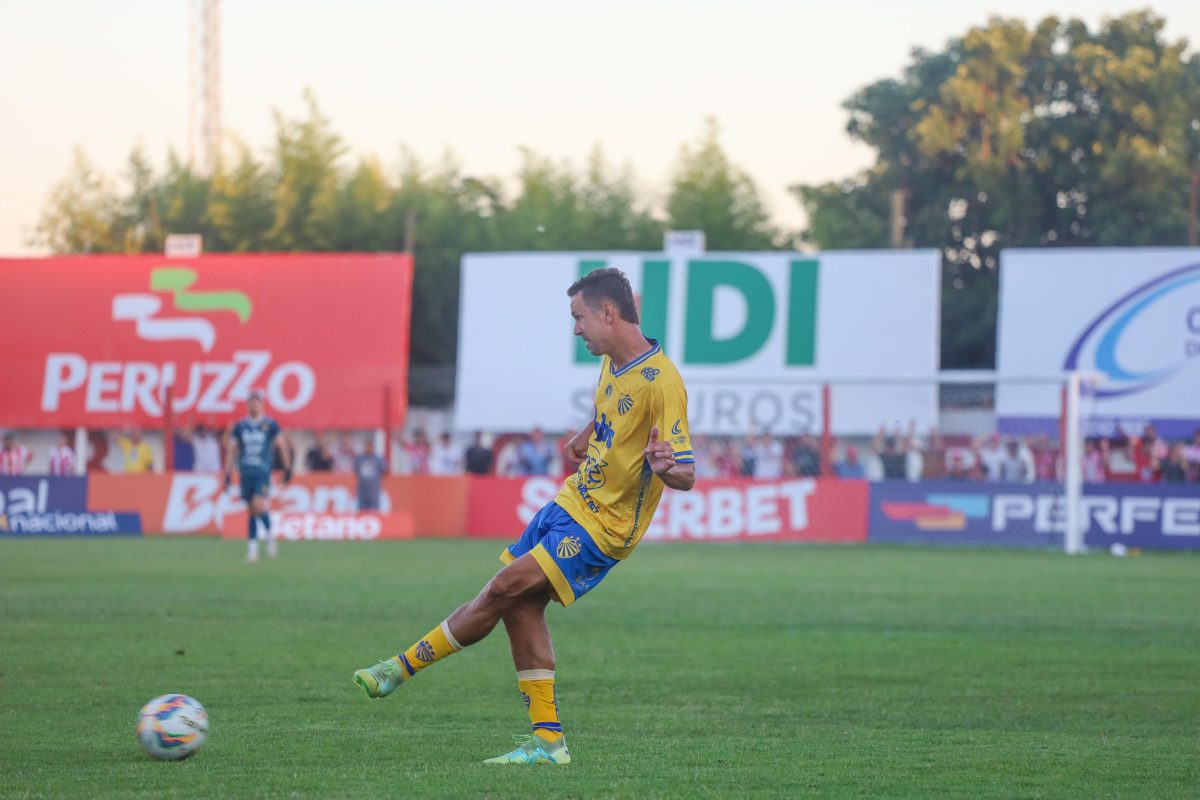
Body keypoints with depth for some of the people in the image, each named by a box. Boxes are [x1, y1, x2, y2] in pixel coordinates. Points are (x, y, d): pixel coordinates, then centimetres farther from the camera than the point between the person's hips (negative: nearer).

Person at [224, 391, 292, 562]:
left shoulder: (270, 425, 0)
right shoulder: (239, 426, 6)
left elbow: (282, 446, 6)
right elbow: (230, 450, 11)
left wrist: (287, 468, 5)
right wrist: (228, 474, 8)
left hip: (263, 473, -3)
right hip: (245, 473, 3)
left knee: (259, 506, -17)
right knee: (251, 510, 4)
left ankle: (269, 536, 4)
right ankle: (252, 547, 9)